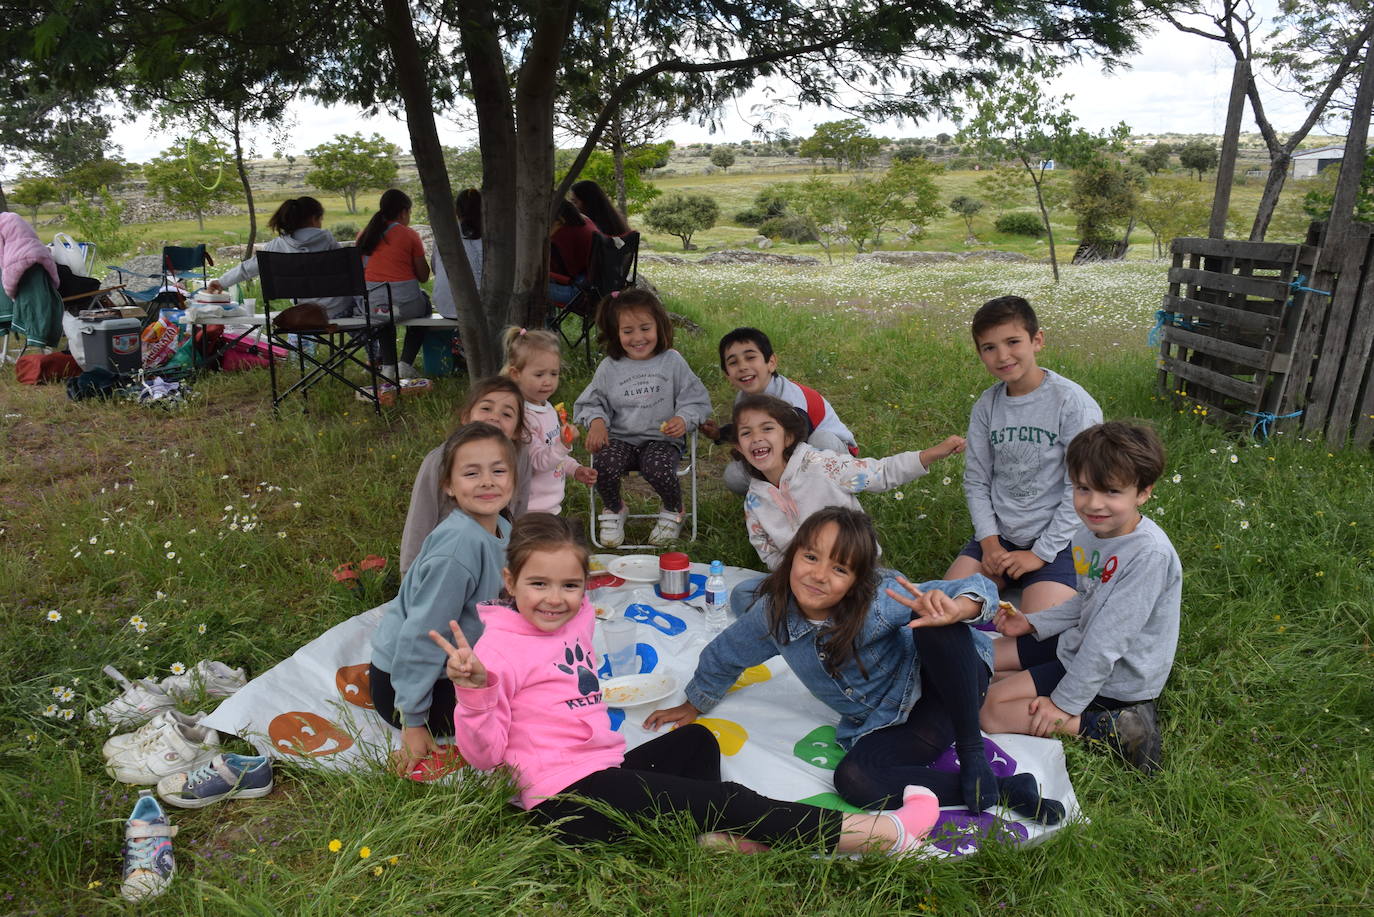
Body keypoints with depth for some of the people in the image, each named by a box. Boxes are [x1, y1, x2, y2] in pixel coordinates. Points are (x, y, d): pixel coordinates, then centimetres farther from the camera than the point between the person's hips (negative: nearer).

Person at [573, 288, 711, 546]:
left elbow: (696, 400, 4)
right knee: (603, 465, -30)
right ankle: (614, 510, 8)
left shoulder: (672, 361, 3)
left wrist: (684, 420, -17)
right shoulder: (610, 367, 6)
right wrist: (596, 421, -9)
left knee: (658, 469, -33)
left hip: (661, 439, -1)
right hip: (620, 439, 2)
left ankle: (673, 511, 5)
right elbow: (591, 403, 14)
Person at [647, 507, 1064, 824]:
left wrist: (955, 609, -55)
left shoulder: (880, 599, -28)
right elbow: (722, 656, 6)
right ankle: (1001, 791, -18)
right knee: (853, 781, -29)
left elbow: (978, 587, -30)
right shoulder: (772, 613, -15)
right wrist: (694, 706, 21)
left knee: (940, 630, -35)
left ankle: (972, 754, -16)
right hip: (885, 727, 4)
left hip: (943, 689, -3)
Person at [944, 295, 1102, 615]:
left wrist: (1041, 553, -14)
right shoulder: (986, 406, 2)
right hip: (999, 536, 5)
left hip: (1057, 540, -4)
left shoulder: (1073, 403, -13)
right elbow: (976, 481, 6)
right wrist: (989, 541, -7)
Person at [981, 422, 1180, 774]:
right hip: (1080, 646, 9)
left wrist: (1065, 702, -21)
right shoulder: (1090, 533, -2)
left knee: (994, 709, -16)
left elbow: (1107, 640, -27)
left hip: (1117, 676, -9)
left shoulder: (1149, 554, -29)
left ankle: (1113, 728, -11)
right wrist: (1032, 623, 5)